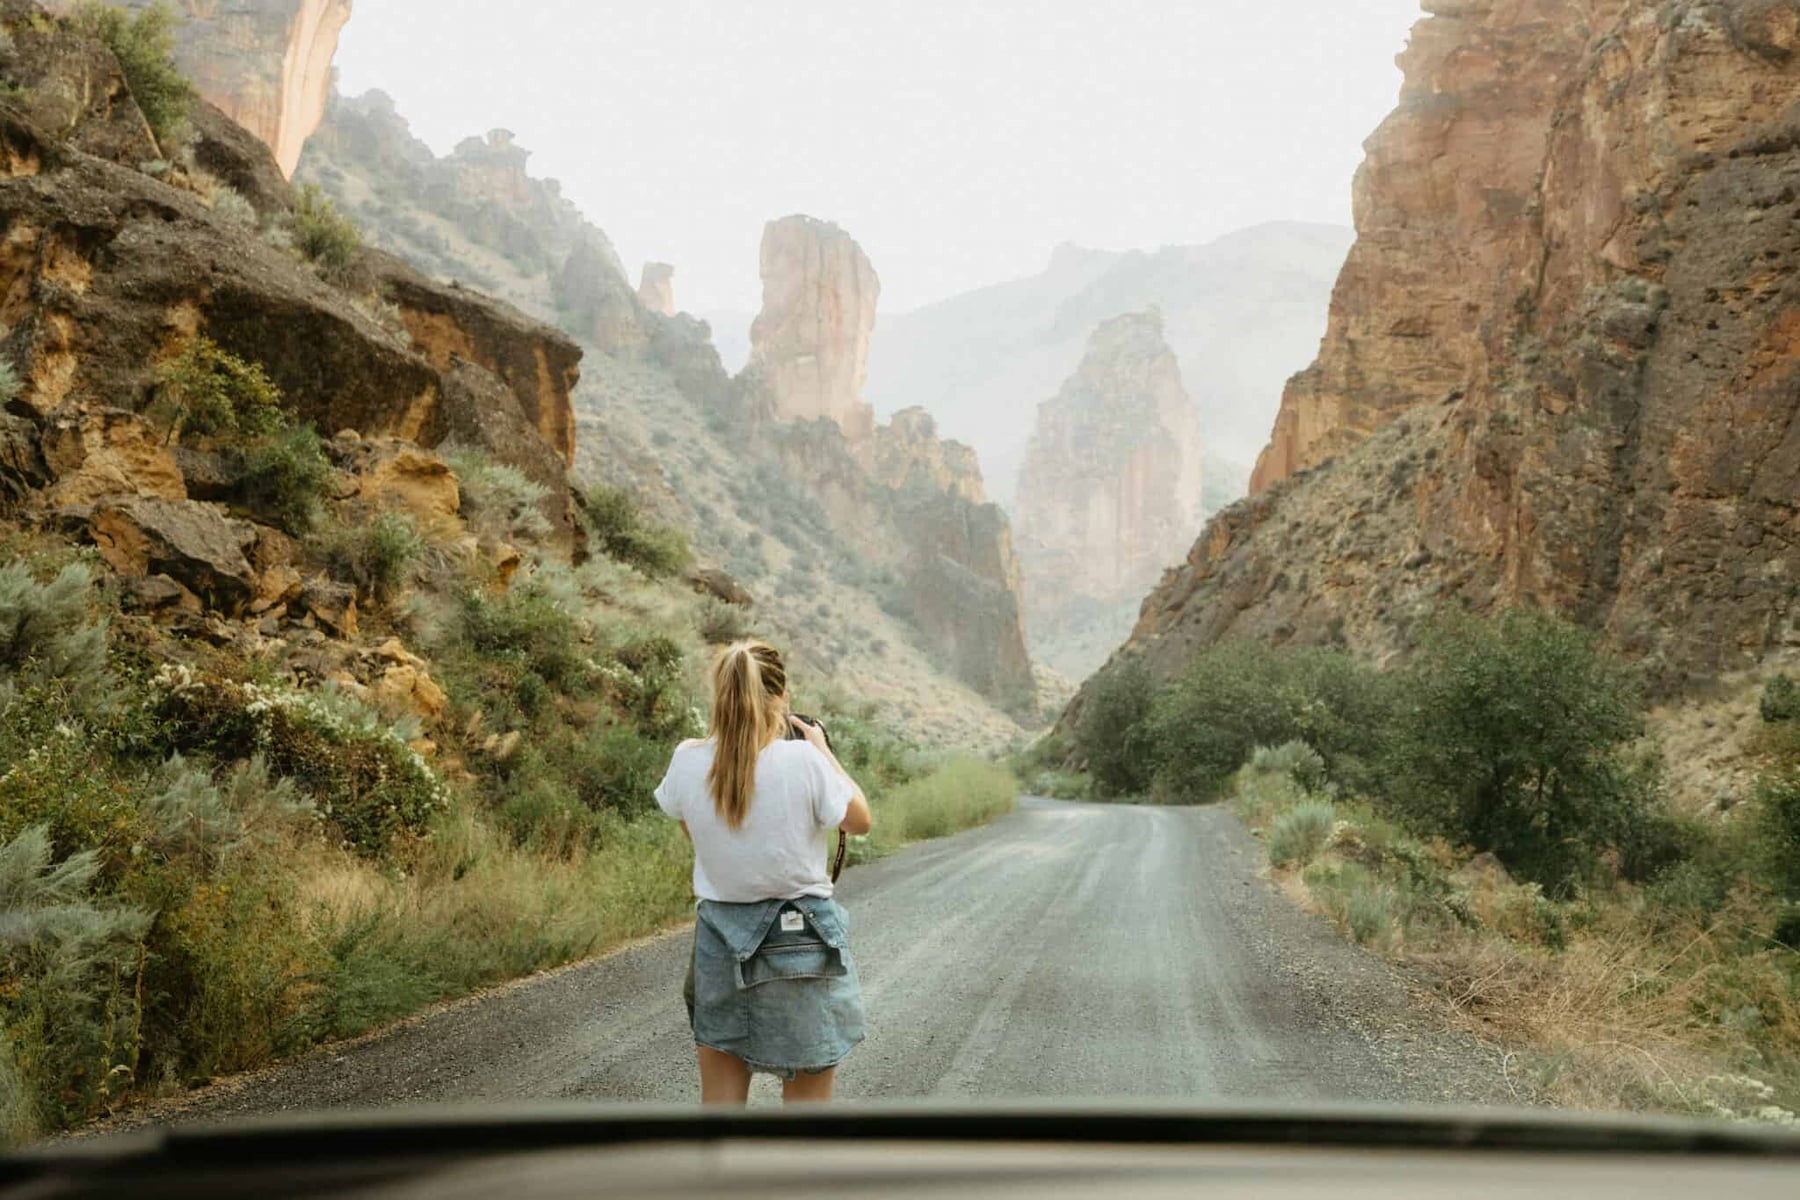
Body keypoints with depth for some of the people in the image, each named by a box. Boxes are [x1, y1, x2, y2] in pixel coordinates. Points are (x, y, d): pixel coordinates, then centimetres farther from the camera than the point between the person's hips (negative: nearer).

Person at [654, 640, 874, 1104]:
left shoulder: (687, 761, -7)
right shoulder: (804, 760, -17)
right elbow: (860, 821, 0)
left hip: (721, 941, 3)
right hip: (803, 944, -3)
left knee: (720, 1095, 13)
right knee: (808, 1098, 9)